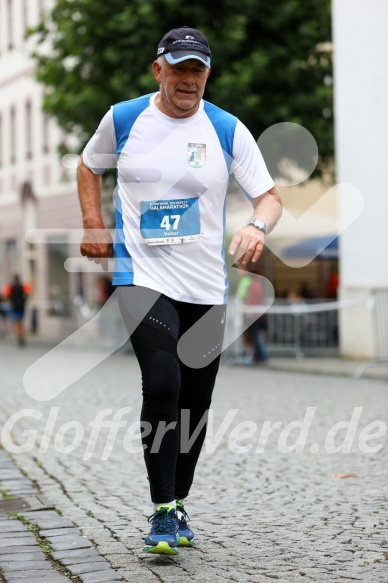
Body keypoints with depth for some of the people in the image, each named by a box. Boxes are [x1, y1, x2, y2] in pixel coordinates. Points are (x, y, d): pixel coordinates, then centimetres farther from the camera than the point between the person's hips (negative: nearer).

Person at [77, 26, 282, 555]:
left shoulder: (227, 130, 0)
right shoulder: (122, 119, 2)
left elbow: (269, 195, -1)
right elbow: (88, 166, 19)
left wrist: (258, 225, -23)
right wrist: (94, 225, 6)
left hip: (206, 287, 2)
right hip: (142, 277, -2)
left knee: (195, 404, 7)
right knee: (162, 385, -20)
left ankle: (179, 503, 28)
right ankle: (162, 513, -10)